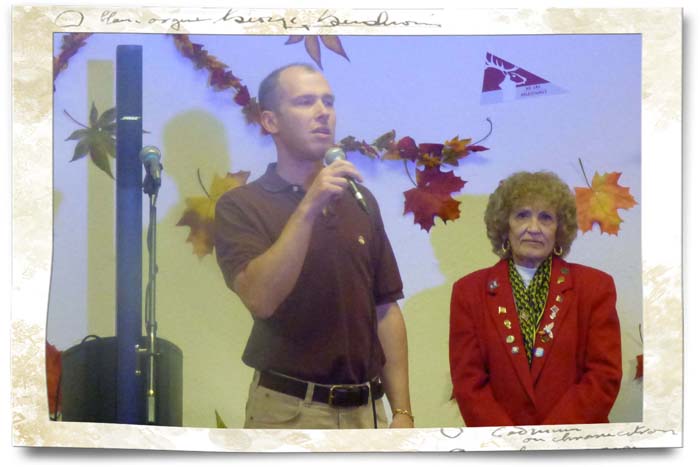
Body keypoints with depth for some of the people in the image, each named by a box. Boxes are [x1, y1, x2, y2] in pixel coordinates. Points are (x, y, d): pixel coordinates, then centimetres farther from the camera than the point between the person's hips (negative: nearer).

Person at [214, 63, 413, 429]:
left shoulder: (360, 201, 8)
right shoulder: (240, 206, -6)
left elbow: (386, 310, 7)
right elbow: (260, 299, -21)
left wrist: (402, 411, 2)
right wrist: (308, 209, -24)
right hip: (287, 411, -4)